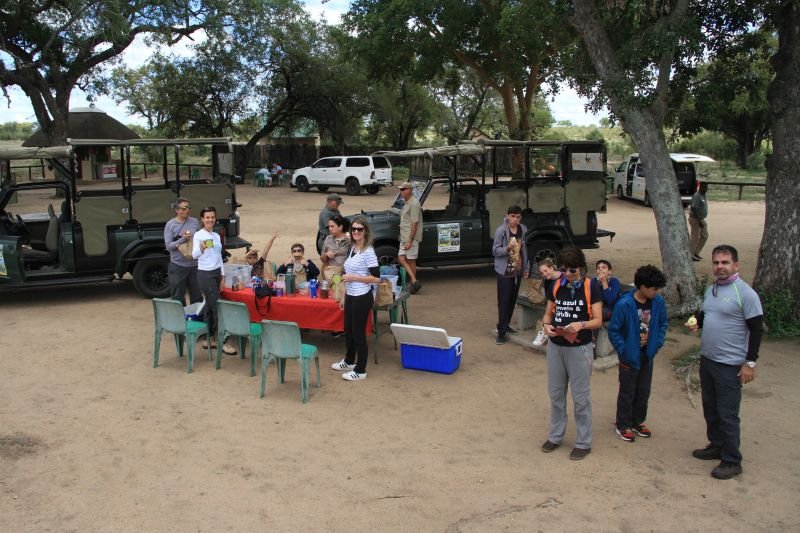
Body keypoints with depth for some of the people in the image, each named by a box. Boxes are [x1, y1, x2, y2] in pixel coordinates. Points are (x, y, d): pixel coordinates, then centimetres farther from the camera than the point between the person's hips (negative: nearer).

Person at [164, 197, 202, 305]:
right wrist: (182, 239, -20)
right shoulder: (170, 225, -4)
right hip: (178, 266, -3)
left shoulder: (195, 222, 4)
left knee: (197, 296, 13)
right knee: (177, 297, 5)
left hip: (195, 265, 3)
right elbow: (168, 246, -9)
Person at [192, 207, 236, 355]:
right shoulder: (198, 235, -10)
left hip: (217, 273, 7)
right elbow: (194, 255, -22)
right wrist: (201, 248, -43)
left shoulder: (217, 236, 11)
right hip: (205, 274, -7)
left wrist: (222, 276, 13)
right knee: (217, 307, -8)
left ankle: (209, 339, 17)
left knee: (210, 306, 11)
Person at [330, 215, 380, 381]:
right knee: (348, 330, 20)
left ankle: (360, 370, 13)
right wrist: (344, 297, 18)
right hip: (350, 296, 8)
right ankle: (349, 361, 39)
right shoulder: (353, 249, 8)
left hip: (362, 298, -8)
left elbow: (376, 278, -20)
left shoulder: (368, 252, -16)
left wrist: (353, 277, -21)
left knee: (358, 333, 1)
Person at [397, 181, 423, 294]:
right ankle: (414, 282, 4)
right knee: (401, 259, 5)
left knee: (411, 261, -3)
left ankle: (414, 282, 5)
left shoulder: (414, 203, -15)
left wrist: (410, 240, -23)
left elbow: (415, 223, -20)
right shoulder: (406, 203, 15)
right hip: (404, 237, 10)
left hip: (411, 238, -10)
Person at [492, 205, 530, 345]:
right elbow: (495, 251, -11)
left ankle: (506, 325, 26)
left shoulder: (523, 230, 4)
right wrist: (507, 248, -29)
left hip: (518, 271, 6)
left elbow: (524, 249, 14)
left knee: (513, 300, 12)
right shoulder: (501, 230, -13)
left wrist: (525, 267, 14)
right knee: (504, 301, -6)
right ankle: (501, 331, -3)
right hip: (504, 271, -6)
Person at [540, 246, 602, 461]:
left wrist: (581, 325, -29)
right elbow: (548, 314, 9)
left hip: (579, 348, -4)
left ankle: (583, 443, 18)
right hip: (555, 347, 4)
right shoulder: (556, 286, 3)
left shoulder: (590, 288, -9)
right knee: (556, 394, 15)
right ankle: (555, 436, 30)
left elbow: (598, 320, -10)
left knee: (581, 397, 4)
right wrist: (547, 325, -13)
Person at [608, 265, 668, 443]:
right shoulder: (624, 304, -23)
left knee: (644, 392, 17)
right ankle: (623, 426, 24)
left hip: (648, 355, 5)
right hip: (630, 356, -5)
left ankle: (638, 422, 36)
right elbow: (613, 331, -15)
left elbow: (662, 324, 8)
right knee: (627, 393, 9)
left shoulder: (658, 302, -8)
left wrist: (657, 344, 0)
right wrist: (624, 350, -15)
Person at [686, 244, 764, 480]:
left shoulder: (745, 293, -15)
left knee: (727, 414, -1)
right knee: (710, 408, 19)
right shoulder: (711, 290, 8)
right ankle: (716, 445, 36)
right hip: (707, 359, 8)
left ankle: (732, 461, 11)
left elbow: (756, 329, -14)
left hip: (730, 365, -8)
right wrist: (696, 322, -1)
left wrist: (750, 363, -15)